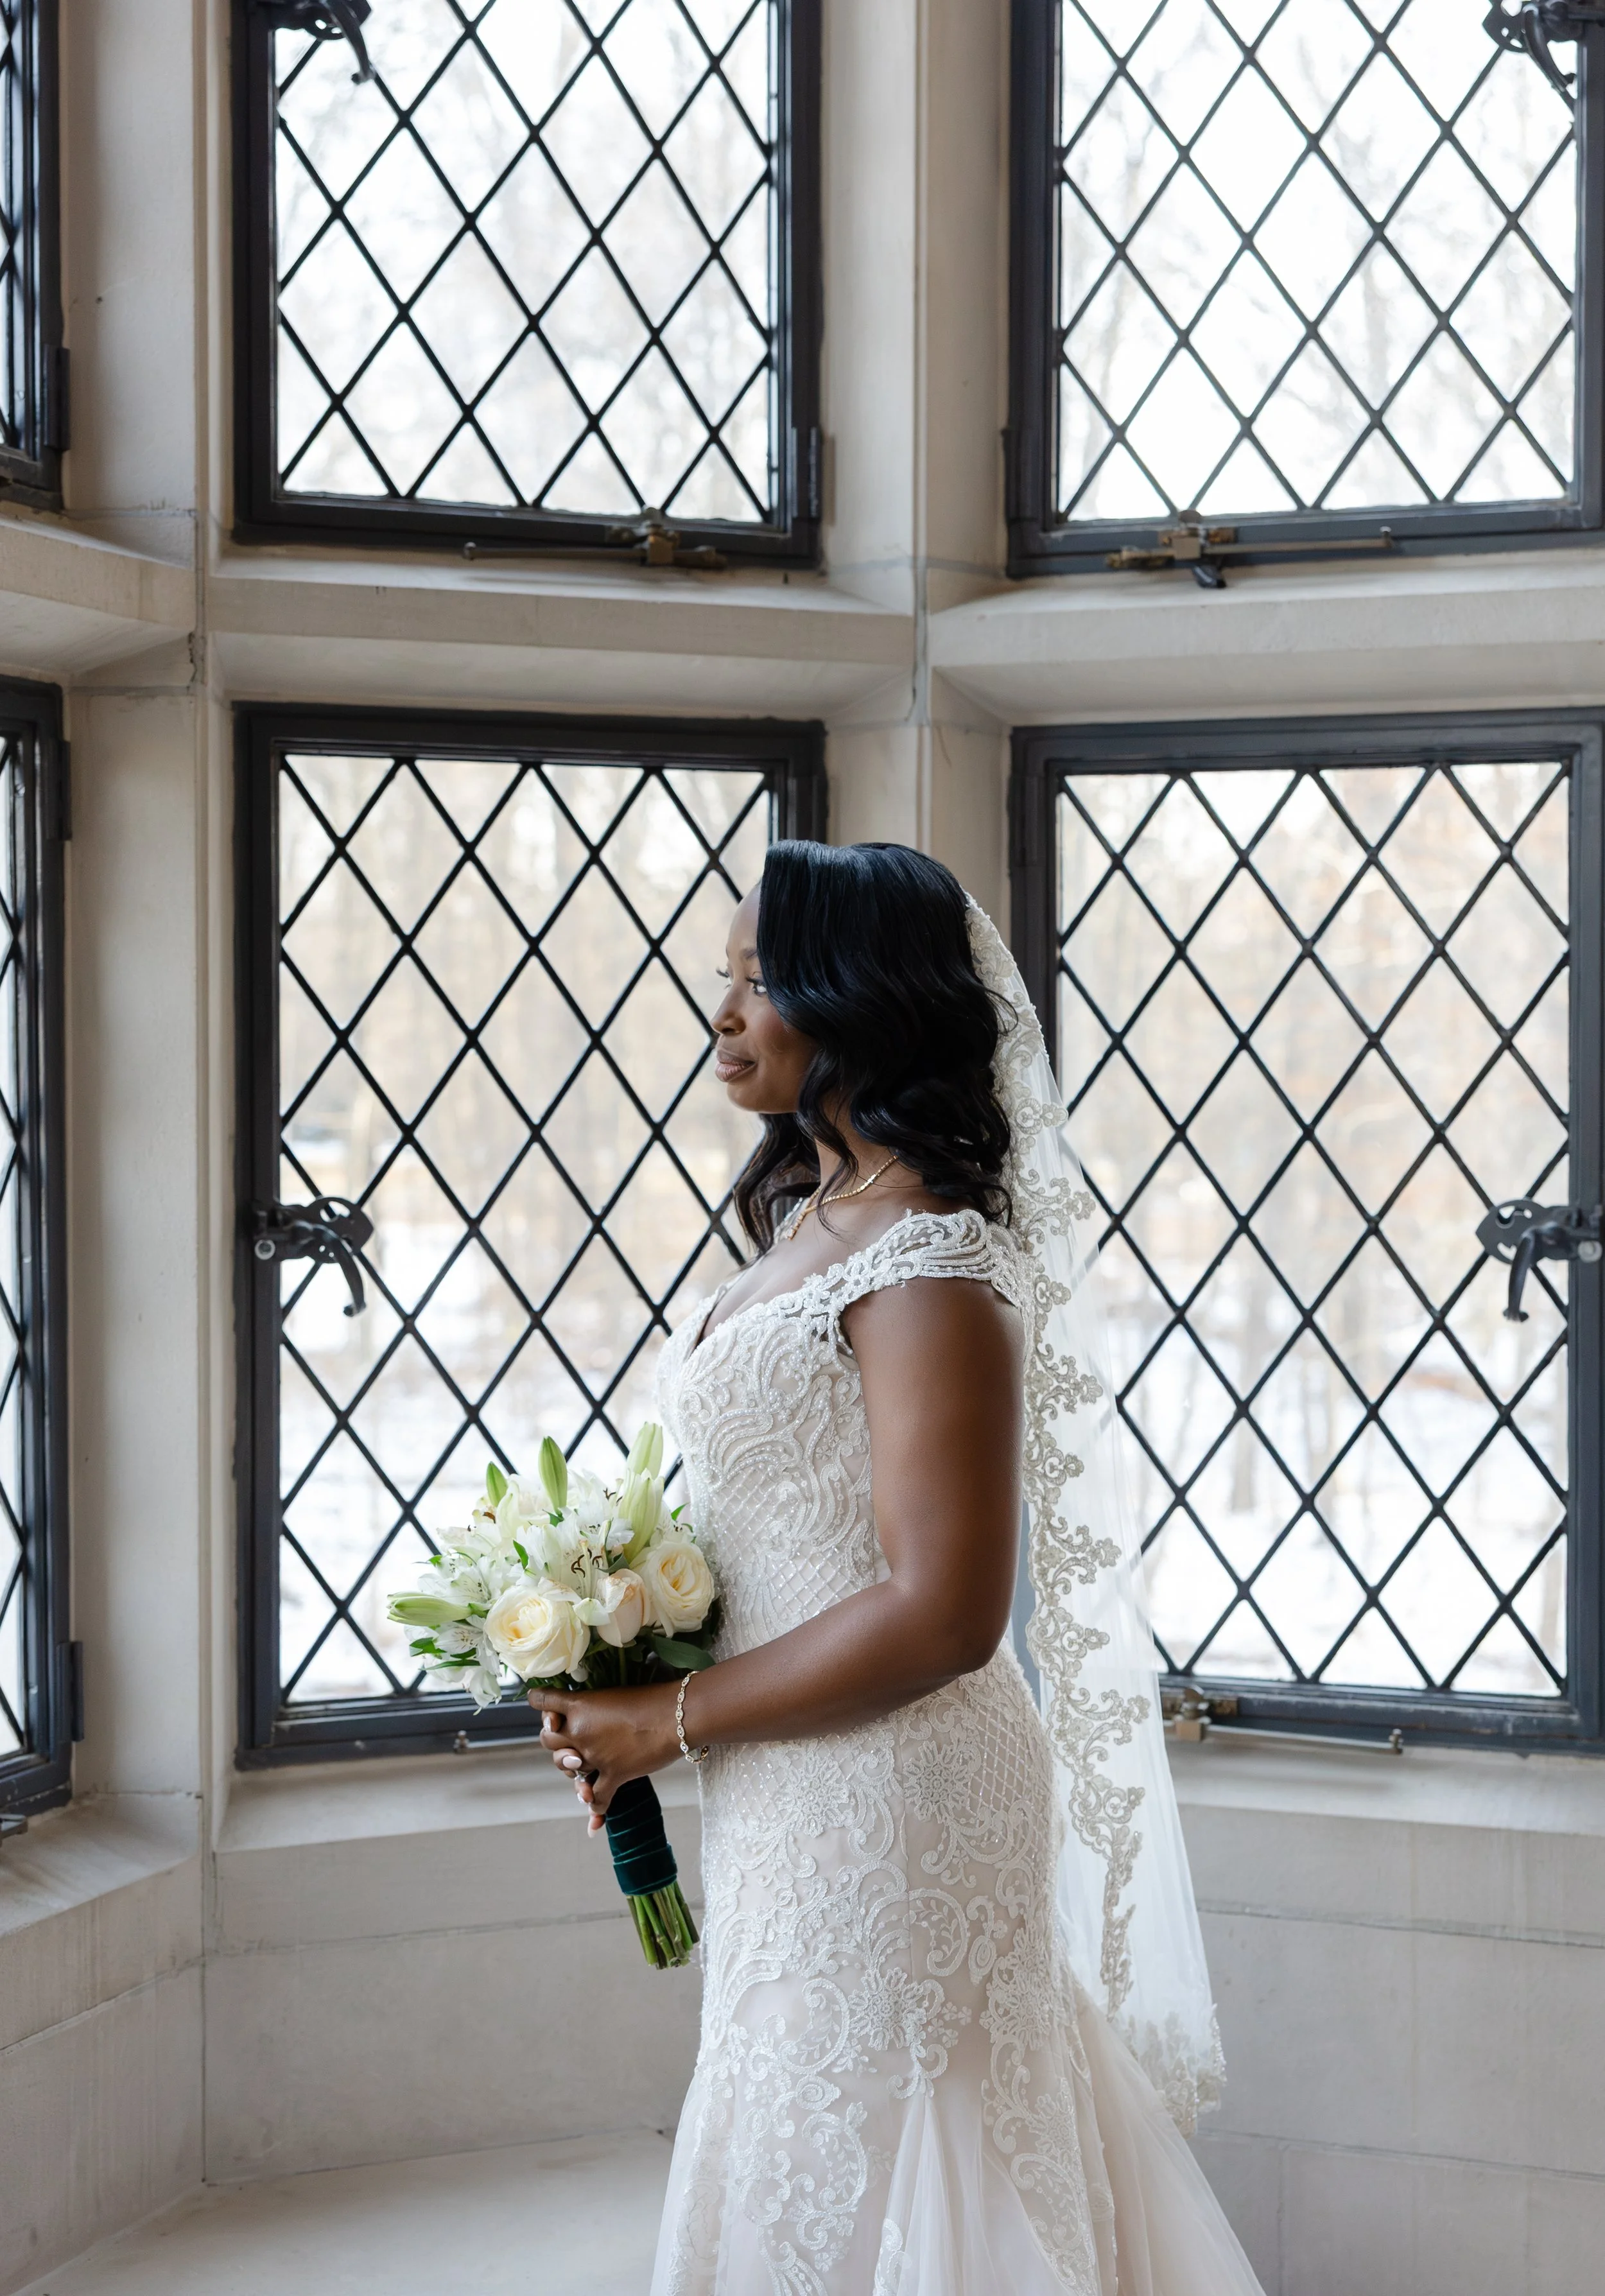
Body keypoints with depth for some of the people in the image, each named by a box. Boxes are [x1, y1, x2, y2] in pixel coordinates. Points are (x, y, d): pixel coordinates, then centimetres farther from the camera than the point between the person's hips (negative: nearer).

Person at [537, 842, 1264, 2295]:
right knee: (811, 2173, 19)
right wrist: (620, 1684, 4)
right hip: (788, 1792, 9)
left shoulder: (931, 1271, -20)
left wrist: (675, 1720, -16)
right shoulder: (808, 1221, 10)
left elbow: (939, 1615, -25)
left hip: (891, 1800, -9)